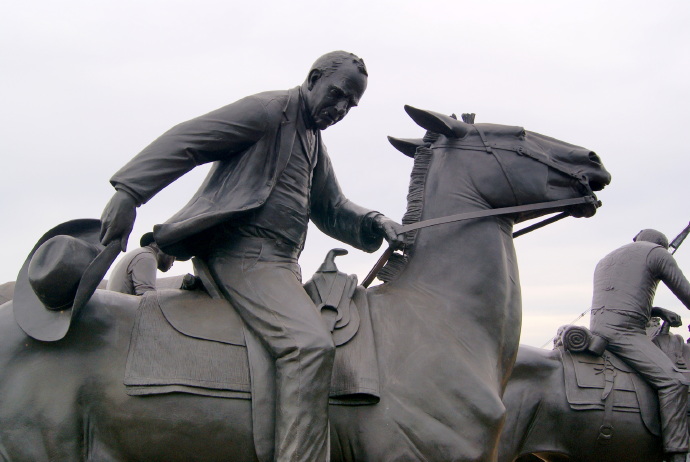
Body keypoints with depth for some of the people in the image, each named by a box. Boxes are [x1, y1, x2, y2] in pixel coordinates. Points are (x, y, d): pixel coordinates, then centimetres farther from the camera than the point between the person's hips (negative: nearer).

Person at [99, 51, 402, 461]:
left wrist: (374, 224, 5)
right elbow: (184, 142, -11)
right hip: (244, 254, -10)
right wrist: (129, 191, -23)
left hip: (281, 261, 10)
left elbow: (332, 211, 27)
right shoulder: (268, 111, -2)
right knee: (310, 344, -28)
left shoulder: (314, 143, 26)